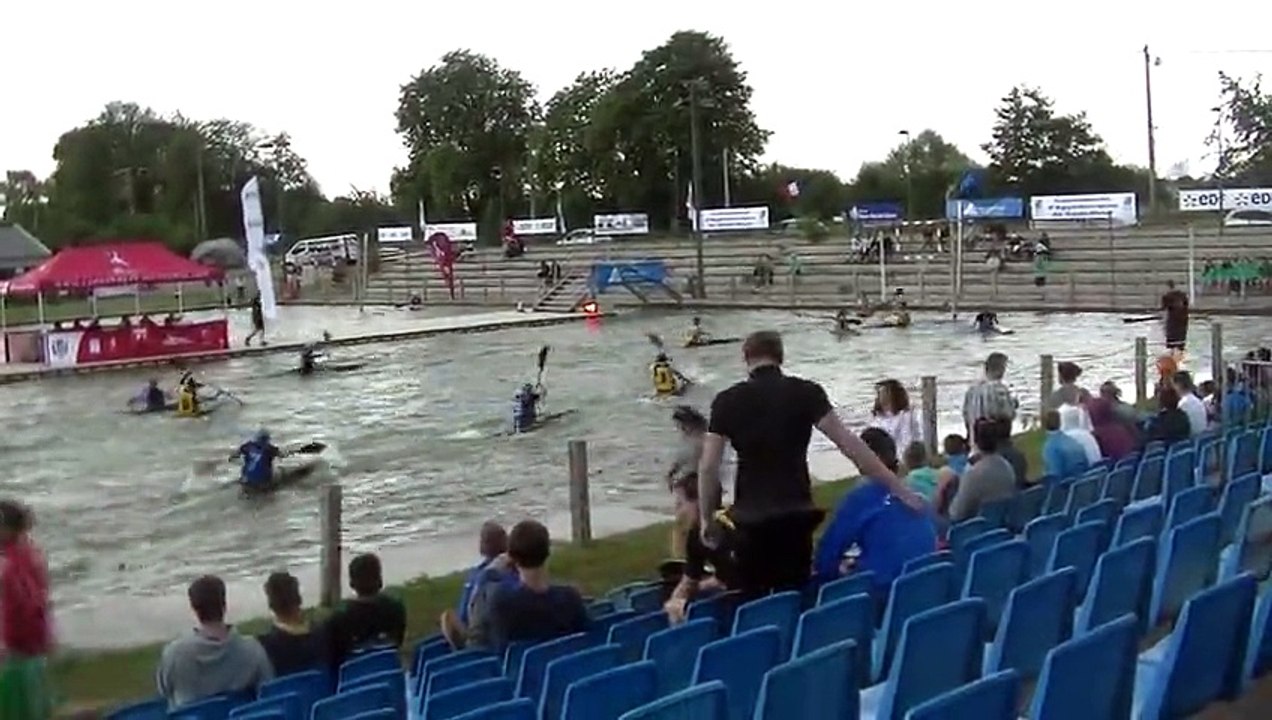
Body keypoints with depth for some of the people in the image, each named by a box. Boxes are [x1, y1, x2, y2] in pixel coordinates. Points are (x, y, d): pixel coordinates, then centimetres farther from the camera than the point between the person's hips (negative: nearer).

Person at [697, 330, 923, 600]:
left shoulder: (727, 401, 1)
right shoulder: (806, 392, -1)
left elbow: (708, 467, -1)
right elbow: (848, 443, -7)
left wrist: (707, 518, 10)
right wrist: (897, 486, -4)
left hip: (751, 518, 0)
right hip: (796, 514, 0)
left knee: (753, 601, 11)